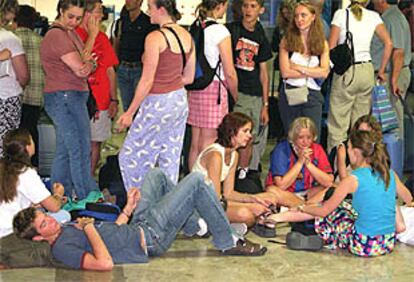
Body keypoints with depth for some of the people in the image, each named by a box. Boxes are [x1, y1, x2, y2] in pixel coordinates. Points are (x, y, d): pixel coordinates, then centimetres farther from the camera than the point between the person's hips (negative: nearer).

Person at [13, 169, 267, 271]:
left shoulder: (65, 230, 6)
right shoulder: (63, 249, -23)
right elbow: (105, 263, -38)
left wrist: (128, 208, 9)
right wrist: (89, 228, -29)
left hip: (137, 226, 10)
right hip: (149, 238, -10)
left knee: (157, 174, 28)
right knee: (197, 181, -9)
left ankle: (195, 225, 29)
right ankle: (228, 242, 5)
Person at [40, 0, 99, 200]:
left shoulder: (70, 33, 16)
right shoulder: (57, 35, -15)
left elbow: (85, 65, 15)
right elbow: (81, 70, -17)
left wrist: (88, 63, -7)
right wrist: (90, 62, 3)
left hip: (70, 98, 10)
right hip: (65, 98, -10)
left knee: (64, 151, 14)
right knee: (80, 150, -5)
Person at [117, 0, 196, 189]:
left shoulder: (155, 38, -17)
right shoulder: (187, 36, 4)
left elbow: (147, 81, -17)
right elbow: (188, 78, 10)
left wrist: (130, 113, -9)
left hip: (157, 104, -8)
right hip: (180, 101, 8)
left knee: (130, 157, 5)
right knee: (170, 160, 14)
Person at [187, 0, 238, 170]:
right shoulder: (220, 30, -11)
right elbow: (229, 72, -10)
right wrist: (235, 95, 4)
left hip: (194, 89, 6)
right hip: (214, 89, -6)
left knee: (195, 144, 13)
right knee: (207, 146, -1)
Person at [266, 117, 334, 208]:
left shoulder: (317, 149, -7)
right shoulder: (281, 150, -16)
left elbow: (328, 182, -14)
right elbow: (281, 185, -23)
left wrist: (308, 163, -23)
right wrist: (300, 162, -25)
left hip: (307, 193, 3)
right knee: (271, 190, -33)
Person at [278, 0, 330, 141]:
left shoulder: (322, 43, 5)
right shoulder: (287, 41, 0)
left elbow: (324, 72, -7)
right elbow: (285, 72, -10)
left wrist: (298, 67, -11)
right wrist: (312, 72, -8)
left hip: (312, 96, 0)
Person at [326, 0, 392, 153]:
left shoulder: (341, 14, -5)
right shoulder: (373, 16, 4)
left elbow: (331, 47, -7)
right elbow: (388, 44, 2)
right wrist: (381, 71, 10)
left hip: (346, 73, -4)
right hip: (367, 71, 4)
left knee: (338, 123, 0)